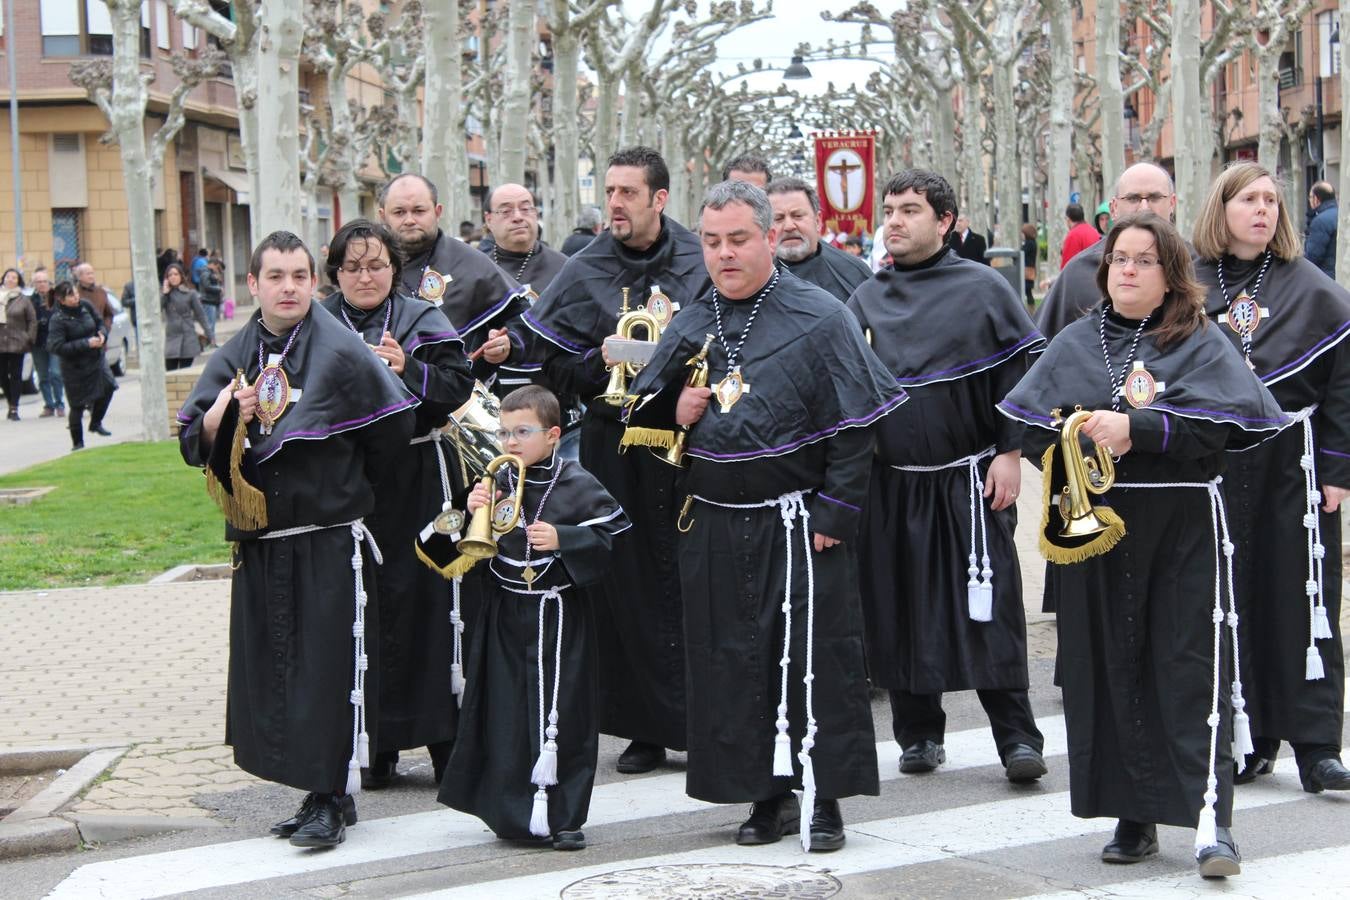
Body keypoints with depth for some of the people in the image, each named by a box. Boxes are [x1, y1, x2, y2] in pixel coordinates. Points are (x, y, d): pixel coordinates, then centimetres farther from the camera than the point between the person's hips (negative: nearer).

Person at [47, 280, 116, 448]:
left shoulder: (85, 306, -2)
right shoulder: (58, 320, -19)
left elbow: (100, 322, 14)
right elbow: (56, 347, -26)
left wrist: (102, 334, -10)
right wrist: (86, 343, -26)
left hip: (96, 359, 5)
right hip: (75, 368, -5)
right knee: (77, 406, 1)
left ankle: (96, 423, 20)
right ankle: (77, 443, 17)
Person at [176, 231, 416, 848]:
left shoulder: (341, 352, -8)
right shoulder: (233, 358, 7)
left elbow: (394, 426, -3)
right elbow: (191, 444, 7)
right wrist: (220, 417, -15)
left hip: (329, 546, -5)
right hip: (258, 544, 5)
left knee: (331, 668, -4)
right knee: (271, 669, 8)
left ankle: (333, 799, 4)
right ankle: (322, 791, 19)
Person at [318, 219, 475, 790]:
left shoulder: (422, 321, 6)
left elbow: (459, 386, -4)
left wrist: (409, 369, -18)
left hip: (415, 481, -1)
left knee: (423, 602, -1)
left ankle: (444, 740, 7)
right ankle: (375, 744, 12)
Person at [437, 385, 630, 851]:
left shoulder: (577, 485, -5)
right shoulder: (497, 483, 6)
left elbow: (606, 539, -8)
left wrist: (562, 540, -21)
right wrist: (473, 516, -7)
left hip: (559, 615, -4)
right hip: (505, 614, 4)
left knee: (562, 713, -3)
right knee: (506, 711, 5)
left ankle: (563, 816, 6)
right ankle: (514, 812, 17)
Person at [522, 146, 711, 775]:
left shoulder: (700, 263, 1)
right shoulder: (585, 272, 3)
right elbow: (549, 363, 3)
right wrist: (601, 363, -14)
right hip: (616, 446, 1)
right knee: (629, 585, 1)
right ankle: (647, 725, 10)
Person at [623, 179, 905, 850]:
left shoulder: (819, 318, -6)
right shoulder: (689, 327, 10)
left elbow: (853, 426, -9)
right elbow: (643, 415, 19)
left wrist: (833, 514, -14)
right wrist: (675, 411, -3)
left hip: (799, 526, -5)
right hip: (713, 530, 5)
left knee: (815, 661, -1)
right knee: (731, 663, 8)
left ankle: (822, 796, 9)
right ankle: (767, 794, 19)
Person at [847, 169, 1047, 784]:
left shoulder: (982, 288, -1)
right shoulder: (866, 300, 9)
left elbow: (1019, 375, -2)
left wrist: (1009, 454, -9)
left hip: (970, 480, -3)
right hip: (889, 485, 4)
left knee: (989, 611, -3)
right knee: (901, 613, 7)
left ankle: (1017, 737, 4)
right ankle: (919, 733, 18)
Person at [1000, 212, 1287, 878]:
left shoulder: (1202, 344, 4)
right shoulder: (1074, 345, 14)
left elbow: (1232, 420, -12)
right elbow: (1027, 422, 7)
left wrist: (1137, 429, -19)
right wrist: (1082, 437, -11)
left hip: (1184, 528, -3)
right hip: (1095, 526, 3)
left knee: (1191, 667, -8)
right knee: (1113, 668, 3)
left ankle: (1211, 819, -9)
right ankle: (1134, 816, 12)